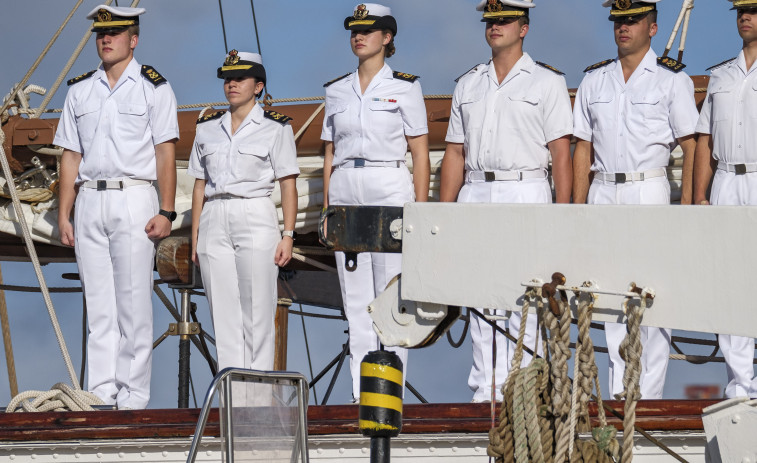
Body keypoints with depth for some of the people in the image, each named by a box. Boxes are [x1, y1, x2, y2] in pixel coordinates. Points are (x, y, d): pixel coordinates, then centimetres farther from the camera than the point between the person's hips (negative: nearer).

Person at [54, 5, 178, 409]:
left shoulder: (153, 87, 2)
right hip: (90, 201, 4)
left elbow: (166, 152, -2)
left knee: (134, 302, -6)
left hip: (134, 200, -4)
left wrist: (166, 212, -10)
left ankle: (133, 395, -4)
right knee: (97, 302, 3)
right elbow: (71, 156, 15)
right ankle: (100, 394, 5)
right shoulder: (80, 91, 15)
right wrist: (64, 215, 8)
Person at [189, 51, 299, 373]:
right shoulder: (208, 128, 14)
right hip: (213, 223, 4)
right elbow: (200, 186, 16)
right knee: (223, 314, 1)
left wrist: (288, 235, -9)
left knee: (257, 312, -7)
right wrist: (195, 239, 11)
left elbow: (288, 184, -1)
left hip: (256, 222, -4)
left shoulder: (275, 127, 3)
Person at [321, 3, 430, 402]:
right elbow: (330, 153, 15)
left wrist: (420, 209, -6)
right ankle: (361, 391, 6)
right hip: (346, 191, 4)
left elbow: (420, 153, 0)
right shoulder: (337, 90, 13)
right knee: (355, 295, 3)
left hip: (391, 190, -4)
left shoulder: (405, 88, 2)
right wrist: (326, 208, 9)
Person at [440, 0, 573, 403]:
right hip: (475, 195, 4)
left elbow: (561, 153, -3)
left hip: (525, 193, -4)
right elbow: (455, 152, 16)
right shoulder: (468, 85, 15)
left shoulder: (546, 82, 2)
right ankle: (485, 389, 7)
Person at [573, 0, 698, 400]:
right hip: (603, 193, 4)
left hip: (649, 191, -4)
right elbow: (583, 146, 13)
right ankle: (619, 393, 6)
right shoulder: (595, 80, 11)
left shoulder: (672, 80, 0)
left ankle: (650, 393, -1)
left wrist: (687, 206, -11)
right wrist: (578, 209, 8)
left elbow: (691, 146, -3)